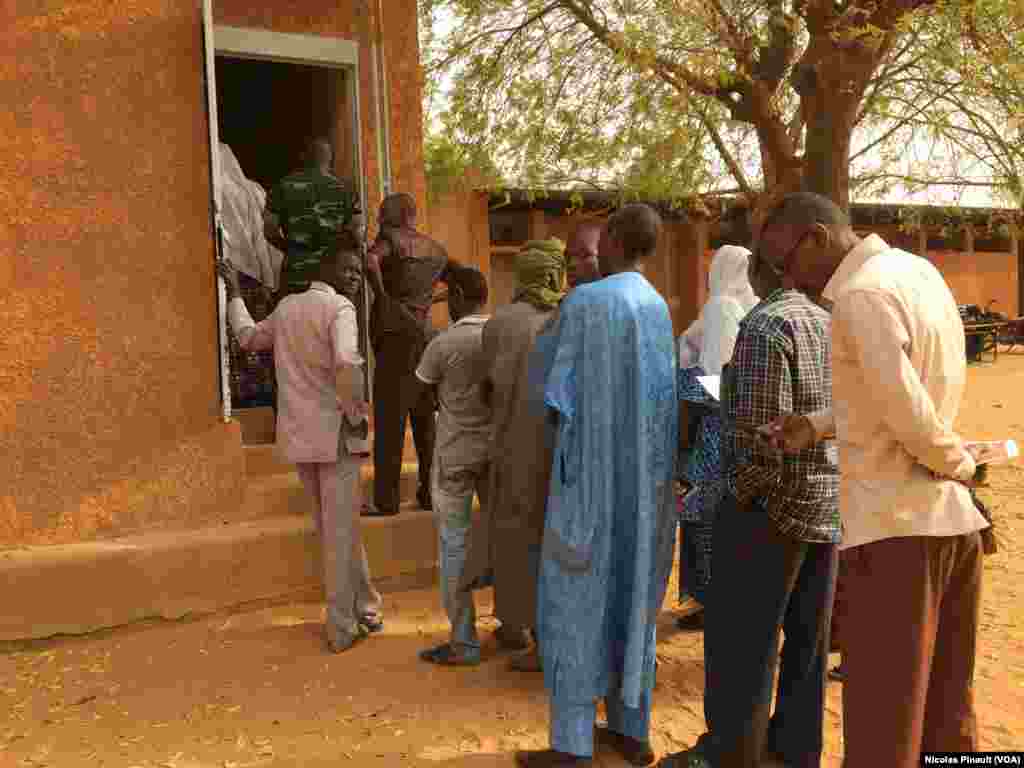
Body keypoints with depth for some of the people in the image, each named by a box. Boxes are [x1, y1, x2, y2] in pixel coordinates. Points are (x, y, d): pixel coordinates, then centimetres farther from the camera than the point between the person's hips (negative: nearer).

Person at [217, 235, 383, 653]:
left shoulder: (286, 306, 11)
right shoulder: (338, 308, -12)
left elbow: (248, 336, 29)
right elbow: (347, 364, -30)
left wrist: (234, 294, 45)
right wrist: (357, 413, -16)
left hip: (297, 434, 7)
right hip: (335, 434, -7)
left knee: (333, 526, 19)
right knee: (340, 531, 4)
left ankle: (363, 605, 31)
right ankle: (342, 627, 14)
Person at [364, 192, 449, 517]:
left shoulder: (392, 237, -2)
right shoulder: (436, 249, 16)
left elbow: (371, 261, -22)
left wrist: (381, 295, -9)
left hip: (396, 332, -6)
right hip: (425, 332, 6)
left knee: (390, 417, -3)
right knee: (426, 417, 12)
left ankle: (385, 500, 0)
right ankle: (432, 492, 17)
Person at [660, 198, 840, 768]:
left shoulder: (766, 325, -17)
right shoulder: (832, 322, 6)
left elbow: (762, 435, -22)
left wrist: (740, 492, -8)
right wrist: (826, 487, 15)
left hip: (772, 503, -8)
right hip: (828, 501, 8)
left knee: (742, 638, 5)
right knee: (807, 635, 16)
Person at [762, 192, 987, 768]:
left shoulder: (862, 295, -16)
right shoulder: (918, 270, 12)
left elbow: (909, 414, -22)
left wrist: (960, 464, -3)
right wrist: (819, 424, 7)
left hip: (897, 526, -9)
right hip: (955, 518, 9)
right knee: (948, 710, 19)